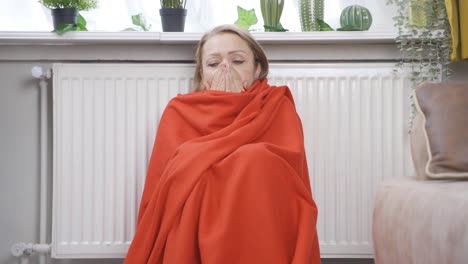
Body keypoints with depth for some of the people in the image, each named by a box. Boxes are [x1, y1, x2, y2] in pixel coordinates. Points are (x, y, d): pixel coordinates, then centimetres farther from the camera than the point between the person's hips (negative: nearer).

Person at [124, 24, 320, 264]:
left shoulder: (278, 107, 6)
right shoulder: (179, 112, 7)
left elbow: (289, 167, -11)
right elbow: (180, 173, -7)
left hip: (262, 232, 0)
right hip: (188, 235, 0)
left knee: (258, 161, -25)